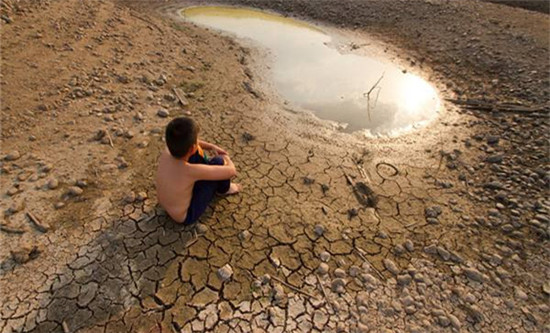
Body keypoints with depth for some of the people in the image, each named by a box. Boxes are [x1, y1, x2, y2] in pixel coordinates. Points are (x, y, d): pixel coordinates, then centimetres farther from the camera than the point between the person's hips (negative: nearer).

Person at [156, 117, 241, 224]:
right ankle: (224, 189, 16)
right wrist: (226, 159, -6)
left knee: (197, 153, 2)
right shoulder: (191, 171, -38)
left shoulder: (166, 152, -19)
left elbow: (186, 143, 5)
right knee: (218, 162, -16)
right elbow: (231, 171, -28)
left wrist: (212, 147, 1)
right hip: (185, 216, -6)